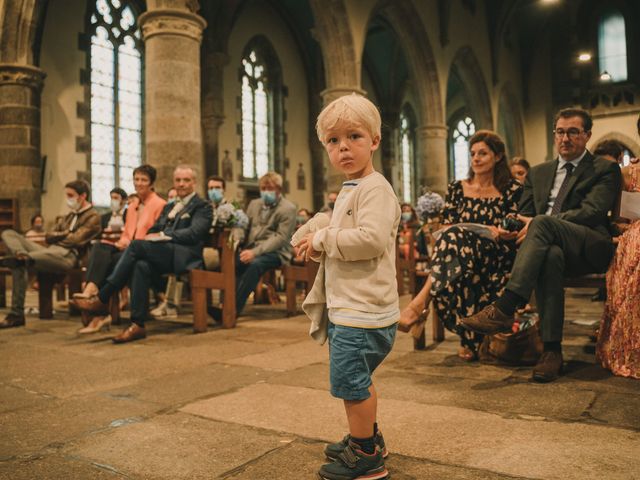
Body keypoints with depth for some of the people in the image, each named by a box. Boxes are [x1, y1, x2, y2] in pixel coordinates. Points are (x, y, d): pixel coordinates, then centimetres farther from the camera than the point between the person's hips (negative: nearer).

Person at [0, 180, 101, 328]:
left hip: (67, 256, -9)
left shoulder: (93, 217, 4)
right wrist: (66, 233, 6)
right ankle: (23, 257, -27)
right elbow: (49, 237, 23)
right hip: (51, 251, 9)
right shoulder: (71, 215, 29)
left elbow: (75, 240, -9)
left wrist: (58, 235, 7)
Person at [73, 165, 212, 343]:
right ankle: (137, 325, -32)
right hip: (162, 255, 6)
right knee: (141, 266, -31)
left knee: (136, 245, -27)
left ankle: (101, 298, -21)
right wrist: (152, 237, -3)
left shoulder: (202, 206, 8)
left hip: (185, 256, -5)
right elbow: (152, 231, 21)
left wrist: (162, 236, -13)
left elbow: (193, 233, -9)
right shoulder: (169, 207, 30)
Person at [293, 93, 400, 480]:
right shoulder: (349, 190, 17)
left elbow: (371, 239, -29)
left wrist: (323, 239, -16)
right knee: (358, 380, 23)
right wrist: (317, 242, 7)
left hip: (362, 311, -11)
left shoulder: (375, 188, -15)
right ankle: (368, 438, 41)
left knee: (350, 382, -1)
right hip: (349, 307, 11)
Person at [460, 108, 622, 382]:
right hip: (551, 245, 3)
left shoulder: (605, 170, 10)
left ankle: (503, 310, -44)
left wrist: (537, 223, -17)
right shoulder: (538, 173, 25)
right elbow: (523, 217, 20)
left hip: (590, 249, -3)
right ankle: (552, 349, -36)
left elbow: (592, 211, -7)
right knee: (550, 256, -36)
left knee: (543, 223, -34)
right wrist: (526, 228, -7)